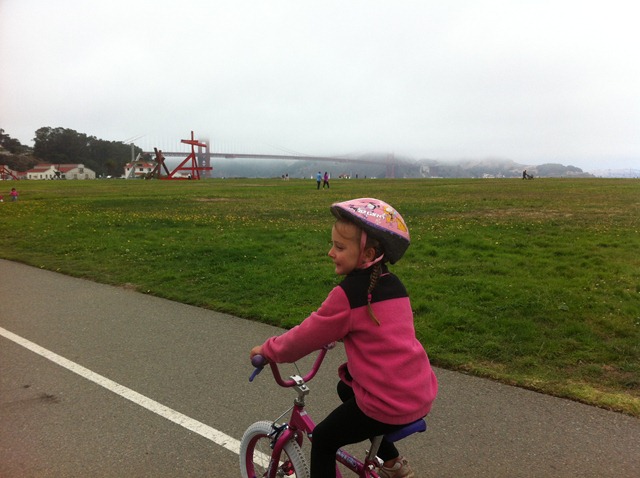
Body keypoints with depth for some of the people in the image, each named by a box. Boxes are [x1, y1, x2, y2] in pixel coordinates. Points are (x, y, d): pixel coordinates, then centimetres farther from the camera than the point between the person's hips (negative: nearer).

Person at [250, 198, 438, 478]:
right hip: (422, 394, 8)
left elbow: (307, 336, -10)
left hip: (389, 403, -8)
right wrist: (335, 331, 28)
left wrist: (268, 350, 5)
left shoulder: (348, 294, -19)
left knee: (323, 439, 11)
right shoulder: (393, 285, 4)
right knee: (346, 389, 31)